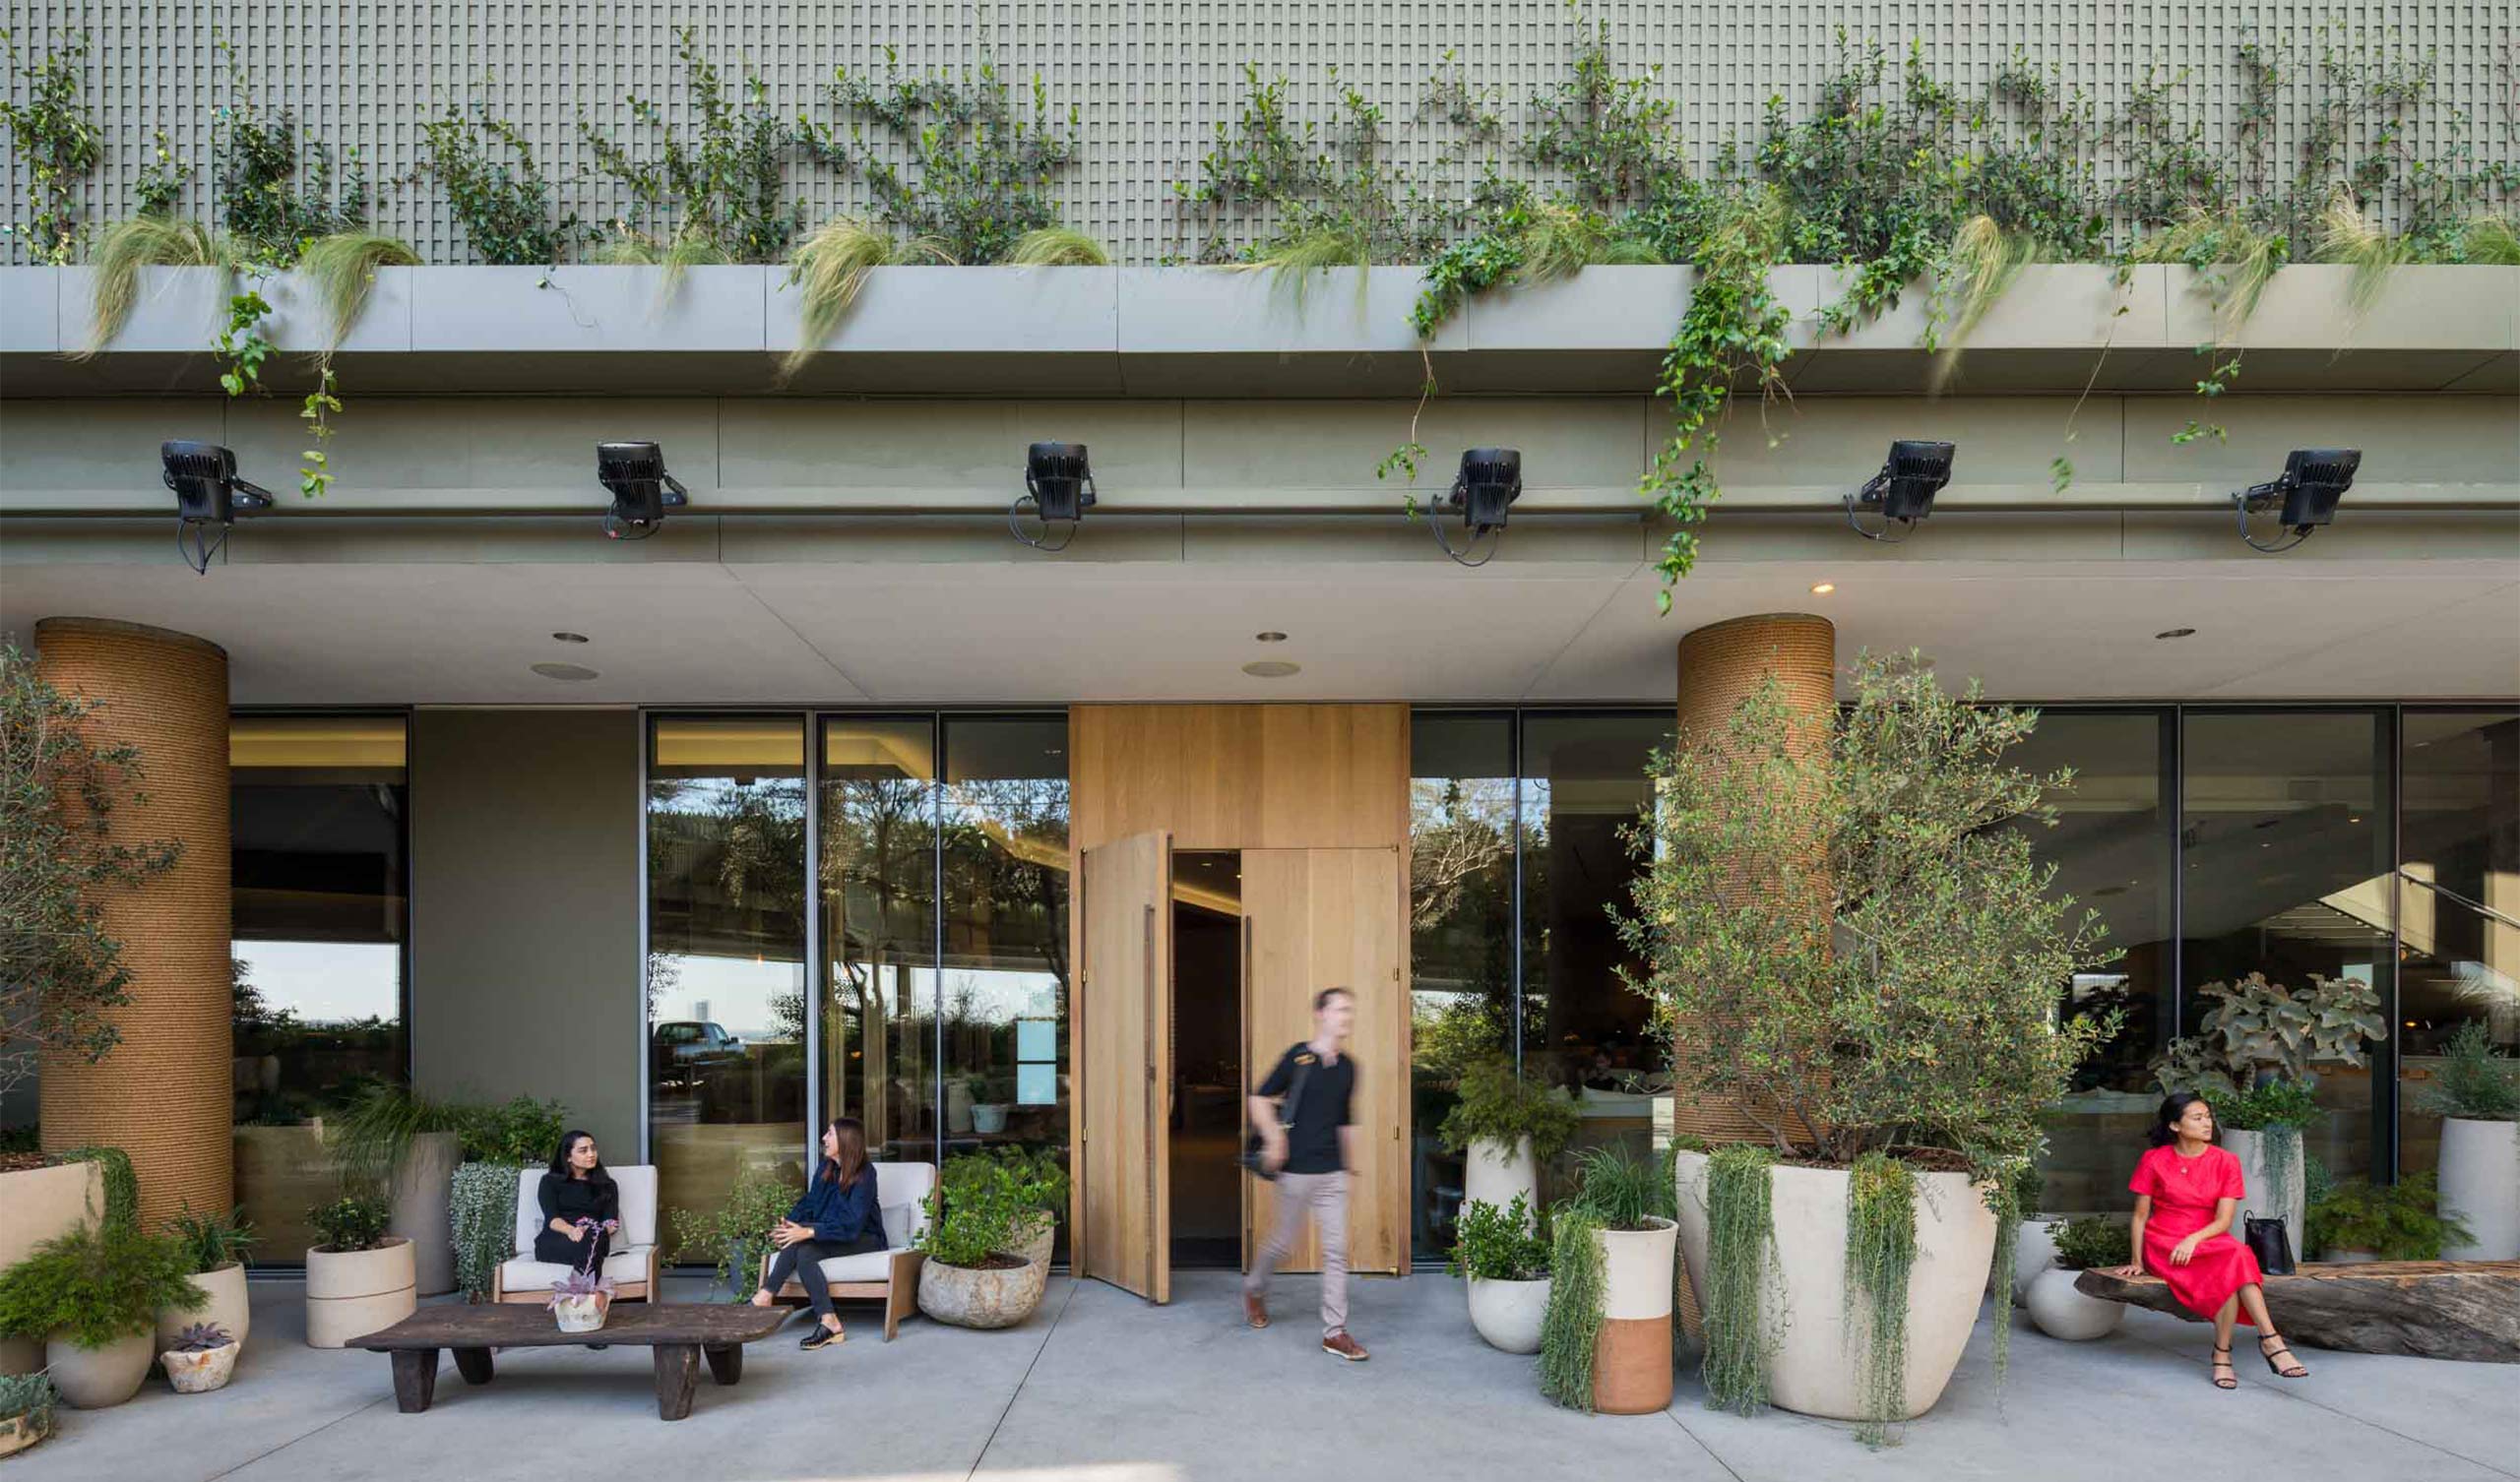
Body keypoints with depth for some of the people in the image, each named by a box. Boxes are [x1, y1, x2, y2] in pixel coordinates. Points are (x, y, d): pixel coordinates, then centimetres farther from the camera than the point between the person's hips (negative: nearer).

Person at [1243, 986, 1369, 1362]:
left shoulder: (1347, 1066, 8)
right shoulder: (1298, 1057, -8)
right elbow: (1260, 1098, -3)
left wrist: (1351, 1162, 19)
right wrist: (1273, 1137, -14)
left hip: (1333, 1173, 4)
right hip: (1297, 1171, -4)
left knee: (1336, 1250, -1)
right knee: (1282, 1242, 9)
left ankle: (1334, 1332, 5)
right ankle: (1255, 1288, 38)